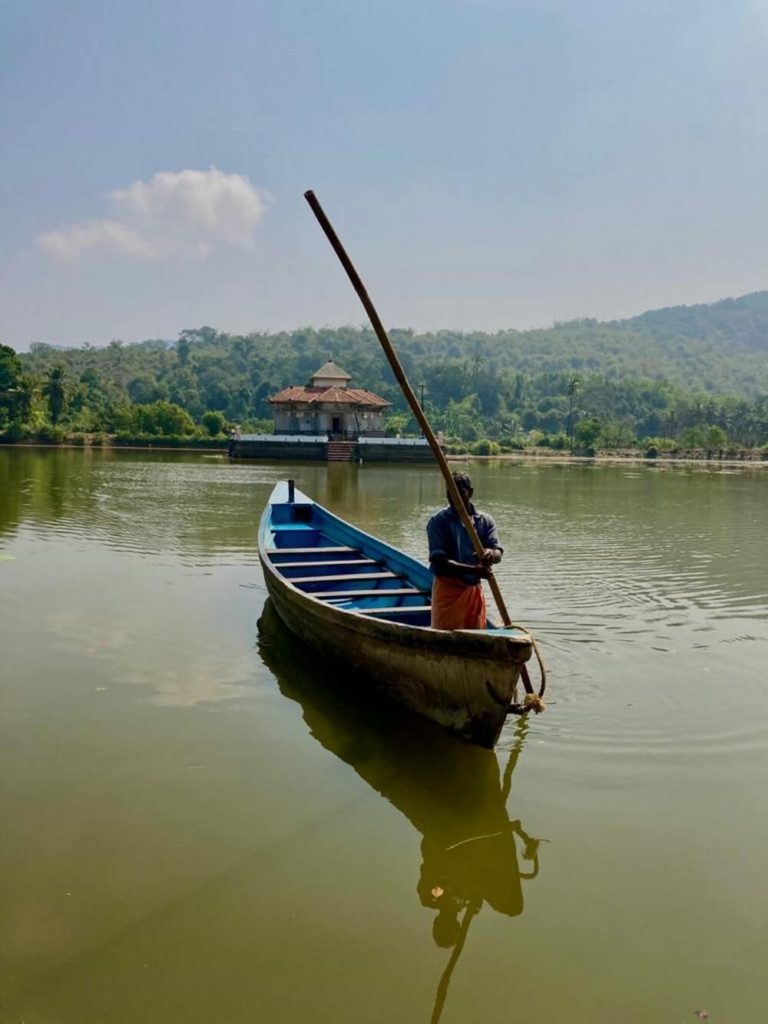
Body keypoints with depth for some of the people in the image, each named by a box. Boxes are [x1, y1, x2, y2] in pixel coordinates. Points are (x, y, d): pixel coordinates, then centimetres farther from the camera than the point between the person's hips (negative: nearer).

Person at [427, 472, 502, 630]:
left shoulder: (485, 521, 5)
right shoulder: (438, 521, -6)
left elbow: (498, 554, -4)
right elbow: (439, 560, -15)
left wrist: (490, 554, -30)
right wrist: (473, 569, -26)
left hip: (474, 589, 4)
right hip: (448, 589, -4)